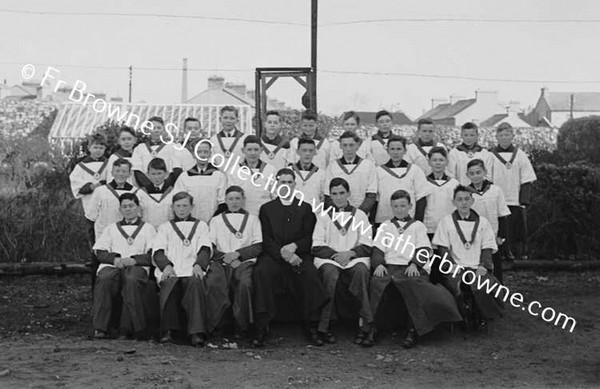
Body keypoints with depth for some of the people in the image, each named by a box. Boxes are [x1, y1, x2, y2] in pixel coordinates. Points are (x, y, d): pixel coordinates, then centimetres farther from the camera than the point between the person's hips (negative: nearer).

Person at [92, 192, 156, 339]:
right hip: (112, 265, 2)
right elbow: (100, 252, 17)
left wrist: (134, 260, -11)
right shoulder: (111, 228, 31)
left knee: (132, 279, -39)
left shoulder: (148, 228, 23)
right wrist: (114, 259, -5)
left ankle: (129, 327, -35)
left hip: (137, 267, -2)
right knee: (105, 278, -35)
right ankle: (100, 328, -34)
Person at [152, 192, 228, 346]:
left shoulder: (200, 225, 26)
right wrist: (166, 265, -12)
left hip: (193, 271, -1)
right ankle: (168, 330, -30)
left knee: (196, 283, -36)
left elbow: (205, 249, 9)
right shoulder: (165, 227, 28)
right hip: (170, 272, 1)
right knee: (169, 284, -35)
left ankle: (197, 332, -42)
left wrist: (199, 265, -14)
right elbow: (157, 251, 11)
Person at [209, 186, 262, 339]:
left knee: (244, 283, -35)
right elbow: (210, 248, 10)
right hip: (223, 263, 0)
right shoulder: (216, 220, 22)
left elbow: (258, 247, 9)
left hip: (245, 261, 0)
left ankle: (241, 327, -25)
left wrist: (237, 253, -6)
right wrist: (227, 258, -7)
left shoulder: (252, 219, 21)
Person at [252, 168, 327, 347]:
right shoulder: (266, 208, 15)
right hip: (273, 255, 0)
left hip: (299, 254, 0)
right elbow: (267, 240, 4)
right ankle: (261, 328, -29)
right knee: (261, 272, -32)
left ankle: (312, 326, -23)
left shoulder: (305, 208, 16)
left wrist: (294, 246, -15)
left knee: (310, 273, -32)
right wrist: (283, 254, -14)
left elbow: (309, 238, 7)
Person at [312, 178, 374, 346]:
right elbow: (317, 246, 6)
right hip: (328, 258, 0)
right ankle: (324, 327, -31)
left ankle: (366, 326, -34)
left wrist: (350, 253, -12)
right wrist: (335, 255, -11)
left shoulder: (360, 215, 16)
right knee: (331, 273, -36)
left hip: (355, 258, 0)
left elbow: (367, 247, 7)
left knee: (361, 270, -35)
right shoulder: (323, 216, 17)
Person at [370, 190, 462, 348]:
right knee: (376, 282, -30)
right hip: (388, 267, 1)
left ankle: (413, 330, -28)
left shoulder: (417, 226, 19)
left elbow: (424, 250, 7)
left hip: (411, 269, -1)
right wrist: (378, 264, -8)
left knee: (413, 284, -34)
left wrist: (414, 264, -12)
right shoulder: (385, 226, 23)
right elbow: (377, 250, 13)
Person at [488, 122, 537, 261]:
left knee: (518, 232, 2)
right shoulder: (491, 155, 4)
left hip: (516, 203, 1)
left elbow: (527, 181, 5)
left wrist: (525, 201, -4)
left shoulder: (520, 155, 7)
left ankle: (519, 256, 8)